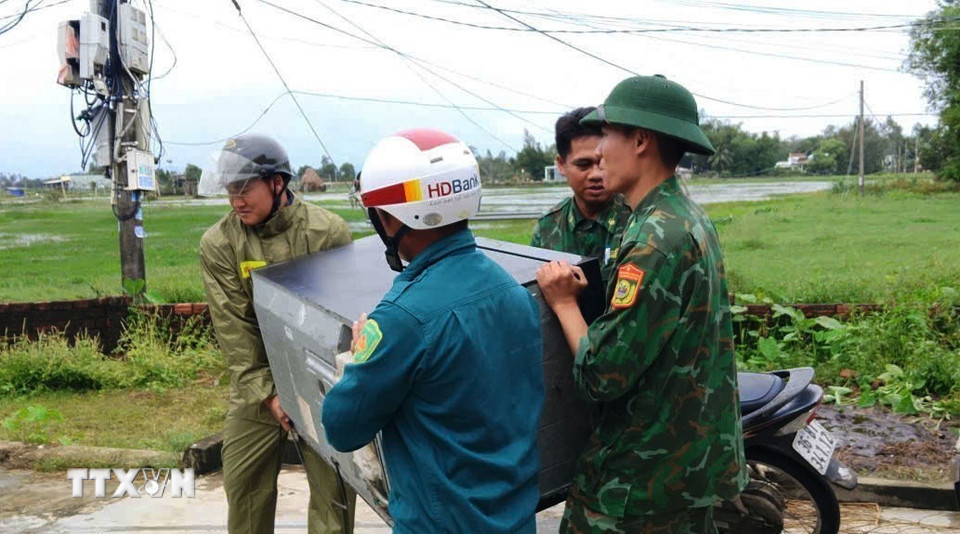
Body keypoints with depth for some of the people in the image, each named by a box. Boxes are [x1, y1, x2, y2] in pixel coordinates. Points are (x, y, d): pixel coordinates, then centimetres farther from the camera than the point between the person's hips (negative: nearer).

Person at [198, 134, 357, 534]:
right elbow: (234, 329, -8)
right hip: (256, 384, 2)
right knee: (244, 485, 11)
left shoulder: (328, 232, -11)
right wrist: (265, 393, -13)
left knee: (333, 487, 3)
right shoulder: (218, 244, -7)